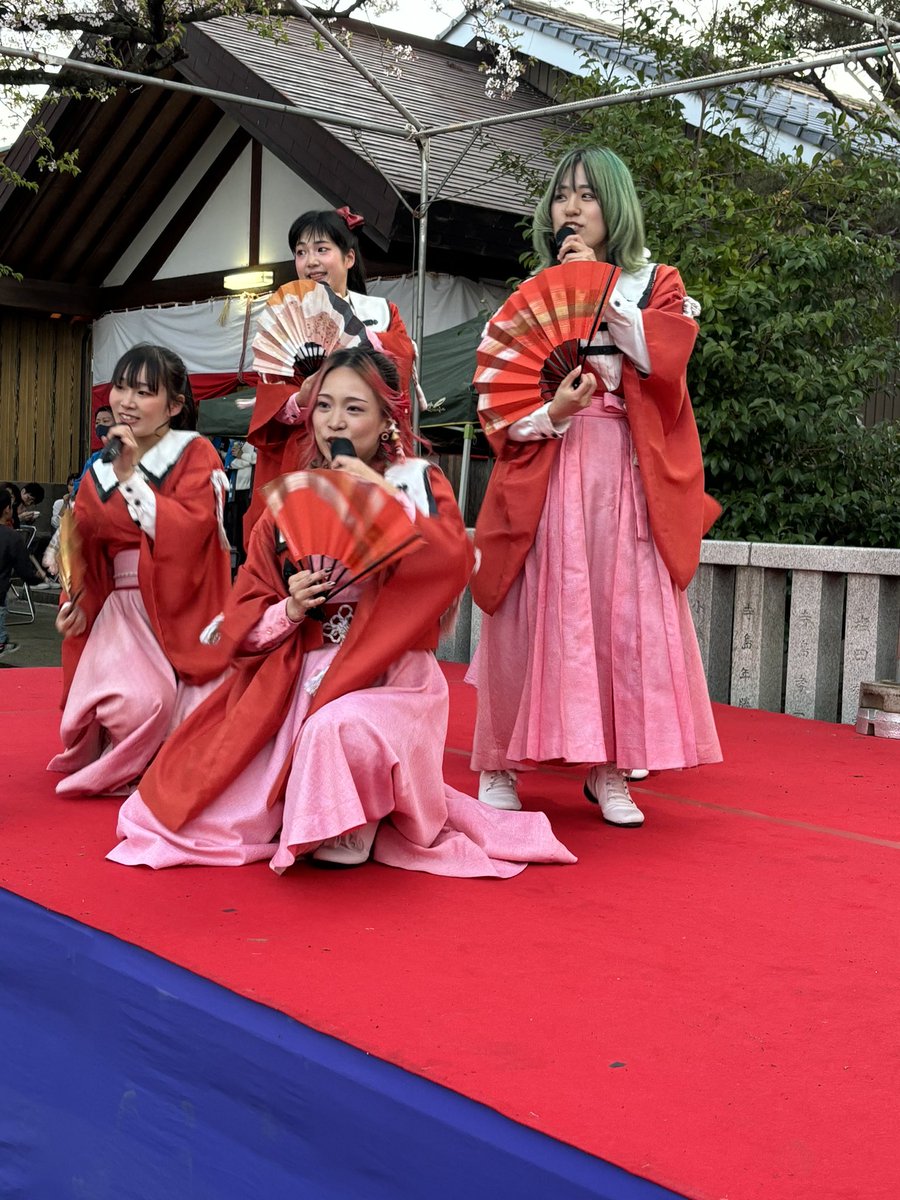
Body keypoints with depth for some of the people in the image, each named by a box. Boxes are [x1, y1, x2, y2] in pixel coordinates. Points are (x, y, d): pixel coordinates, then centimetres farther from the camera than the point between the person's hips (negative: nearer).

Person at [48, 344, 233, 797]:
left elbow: (189, 529, -19)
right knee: (141, 701, -23)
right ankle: (123, 768, 8)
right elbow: (86, 556, 17)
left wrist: (131, 476, -18)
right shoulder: (98, 475, 12)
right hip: (124, 609, 3)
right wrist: (79, 601, 0)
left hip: (184, 607, -2)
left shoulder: (196, 455, -2)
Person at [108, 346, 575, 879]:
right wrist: (289, 610, -13)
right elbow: (242, 623, 9)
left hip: (386, 675, -3)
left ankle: (350, 834, -6)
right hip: (297, 678, 4)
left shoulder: (419, 484, 2)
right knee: (220, 821, -7)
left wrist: (385, 494, -19)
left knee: (338, 728, -38)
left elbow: (455, 564, -20)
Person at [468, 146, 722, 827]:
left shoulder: (658, 285, 12)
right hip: (545, 473, 0)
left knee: (622, 614, -3)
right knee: (535, 613, -3)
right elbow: (498, 400, 4)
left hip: (626, 476, 0)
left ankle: (609, 770, 6)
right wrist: (552, 411, -15)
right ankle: (501, 766, 6)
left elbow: (663, 358, -9)